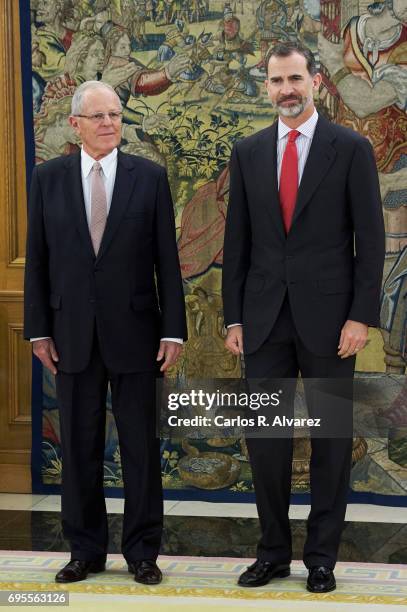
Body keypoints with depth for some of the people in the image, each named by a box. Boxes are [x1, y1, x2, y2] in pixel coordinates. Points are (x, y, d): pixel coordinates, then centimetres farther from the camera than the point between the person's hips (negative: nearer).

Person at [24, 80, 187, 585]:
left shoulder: (149, 177, 0)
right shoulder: (48, 178, 3)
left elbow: (167, 259, 0)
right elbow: (37, 259, 5)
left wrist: (173, 331, -5)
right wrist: (38, 329, 0)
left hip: (134, 332, -1)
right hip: (73, 334, 1)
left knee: (141, 446, 4)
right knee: (79, 446, 7)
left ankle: (142, 551, 14)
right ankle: (85, 549, 19)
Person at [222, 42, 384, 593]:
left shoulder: (351, 149, -2)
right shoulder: (248, 153, 8)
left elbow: (371, 239, -4)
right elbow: (237, 240, 9)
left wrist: (361, 316, -10)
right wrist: (233, 317, 5)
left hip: (328, 317, -3)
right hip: (264, 319, 3)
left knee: (330, 439, 5)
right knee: (265, 438, 5)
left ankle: (322, 556, 15)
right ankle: (274, 551, 18)